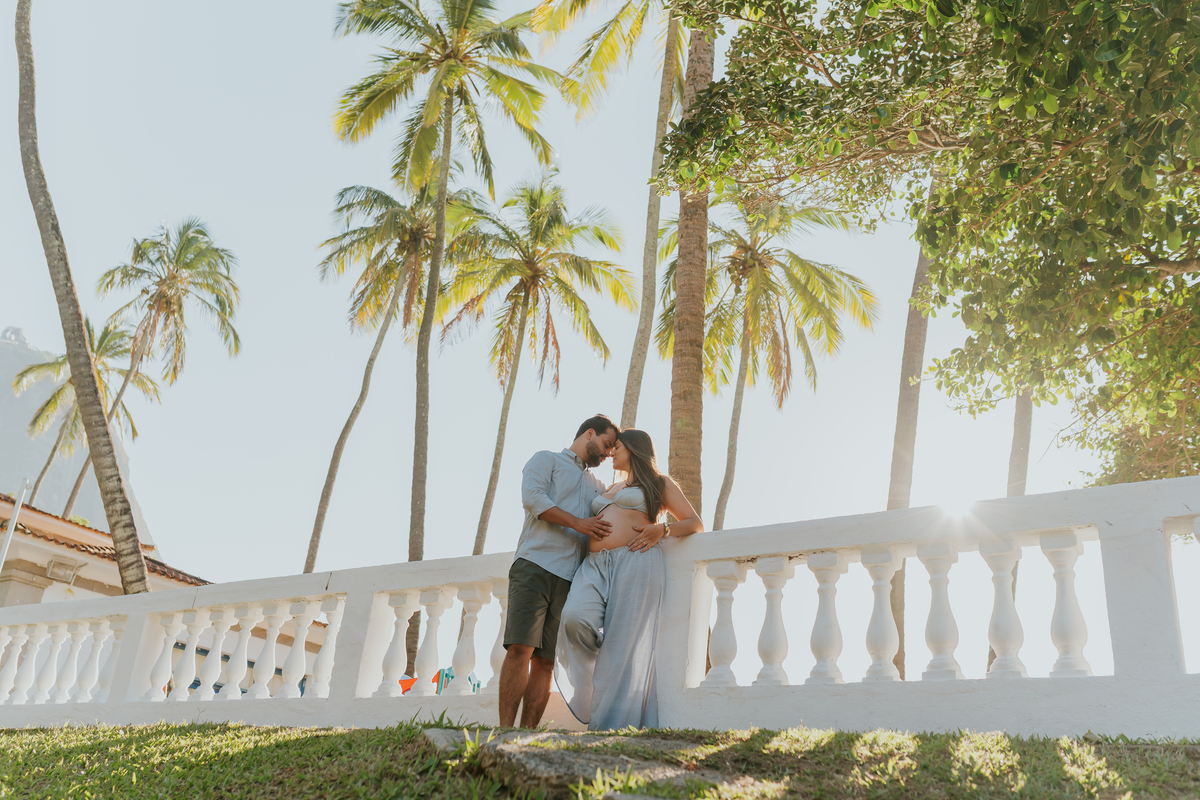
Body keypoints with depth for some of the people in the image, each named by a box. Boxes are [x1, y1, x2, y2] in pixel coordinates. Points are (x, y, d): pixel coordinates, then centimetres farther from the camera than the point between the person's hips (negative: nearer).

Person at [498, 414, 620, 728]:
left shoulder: (598, 487, 31)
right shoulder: (546, 459, 14)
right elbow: (532, 496, -5)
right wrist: (576, 523, -11)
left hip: (570, 579, 5)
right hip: (535, 565, -5)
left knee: (546, 661, -4)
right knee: (521, 648, -17)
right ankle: (504, 731, -18)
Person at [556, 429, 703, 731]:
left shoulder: (659, 484, 15)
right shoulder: (610, 490, 33)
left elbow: (696, 524, 10)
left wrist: (661, 529, -7)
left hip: (634, 562, -5)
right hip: (595, 565, 5)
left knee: (624, 644, -12)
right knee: (575, 618, -24)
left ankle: (615, 724, -6)